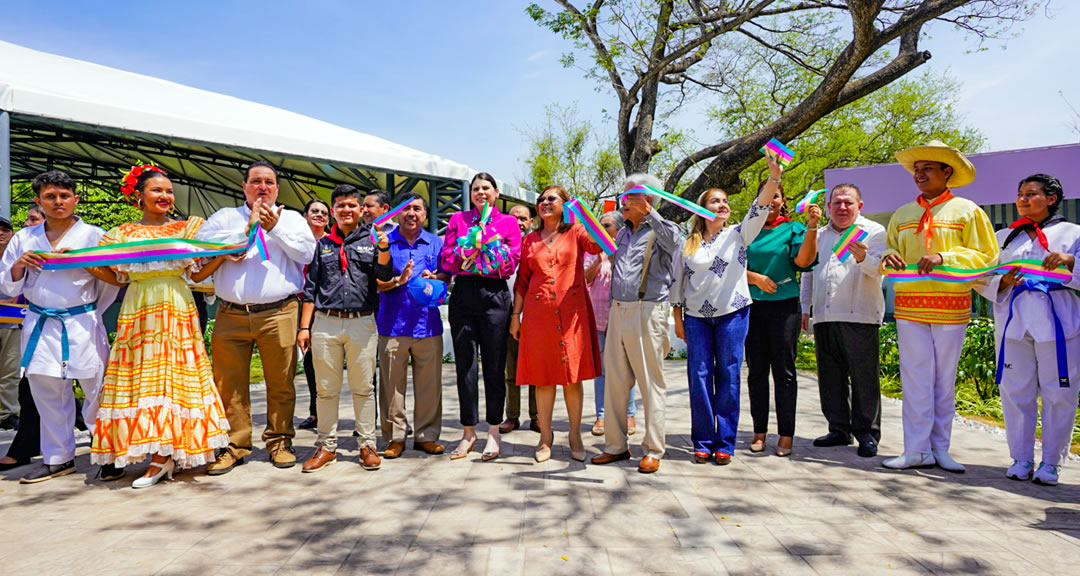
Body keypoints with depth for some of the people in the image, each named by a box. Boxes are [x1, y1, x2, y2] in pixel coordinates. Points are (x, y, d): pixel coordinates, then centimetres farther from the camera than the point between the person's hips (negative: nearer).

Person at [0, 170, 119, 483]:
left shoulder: (94, 235, 2)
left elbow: (111, 281, 3)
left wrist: (88, 316, -5)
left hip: (82, 325, -4)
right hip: (40, 326, 4)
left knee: (97, 389, -4)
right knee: (48, 394, 10)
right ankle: (58, 458, 23)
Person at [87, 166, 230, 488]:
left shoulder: (186, 228, 8)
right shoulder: (124, 233, 12)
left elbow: (196, 274, 5)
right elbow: (119, 278, 12)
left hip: (177, 308, -2)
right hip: (138, 310, 2)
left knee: (169, 375, -5)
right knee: (138, 375, -1)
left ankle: (163, 455, -3)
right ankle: (164, 454, 6)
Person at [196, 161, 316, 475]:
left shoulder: (291, 218, 14)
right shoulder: (225, 217, 17)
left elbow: (307, 252, -1)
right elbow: (200, 245, 0)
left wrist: (275, 228, -9)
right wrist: (248, 228, -5)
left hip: (279, 313, -1)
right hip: (231, 315, 2)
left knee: (280, 382, 1)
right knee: (229, 383, 3)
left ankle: (279, 441, 14)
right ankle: (234, 445, 15)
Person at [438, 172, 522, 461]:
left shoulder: (508, 222, 11)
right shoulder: (458, 219, 15)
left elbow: (513, 261, 3)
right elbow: (446, 259, 8)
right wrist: (465, 256, -10)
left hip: (494, 295, -1)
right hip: (463, 294, 2)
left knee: (495, 366, 2)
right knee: (464, 364, 3)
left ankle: (493, 432, 14)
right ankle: (468, 432, 16)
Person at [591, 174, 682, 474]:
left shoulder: (660, 230, -1)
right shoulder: (623, 233, 19)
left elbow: (675, 242, -27)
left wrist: (648, 212, -24)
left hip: (647, 312, -7)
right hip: (618, 311, 7)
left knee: (651, 383, 0)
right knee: (615, 380, 8)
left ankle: (653, 450, 9)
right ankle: (616, 445, 19)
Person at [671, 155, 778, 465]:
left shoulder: (738, 235, 4)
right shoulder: (688, 244, 7)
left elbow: (759, 207, -11)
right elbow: (677, 282, 10)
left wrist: (775, 177, -26)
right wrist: (678, 318, 8)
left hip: (733, 313, -1)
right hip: (696, 317, 1)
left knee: (728, 376, 1)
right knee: (699, 377, 1)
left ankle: (725, 444, 10)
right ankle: (703, 443, 11)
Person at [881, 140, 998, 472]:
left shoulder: (967, 211, 4)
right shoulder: (901, 215, 14)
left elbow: (986, 257, -1)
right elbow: (890, 251, 18)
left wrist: (944, 258, -16)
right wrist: (889, 258, -6)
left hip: (951, 308, -2)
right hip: (909, 306, 2)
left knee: (945, 382, 5)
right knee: (915, 380, 0)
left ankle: (940, 448, 16)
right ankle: (917, 451, 5)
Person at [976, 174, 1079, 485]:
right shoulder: (1003, 237, 17)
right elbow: (984, 279, 13)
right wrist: (1003, 283, -6)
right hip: (1014, 322, 2)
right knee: (1016, 392, 3)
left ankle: (1051, 462, 13)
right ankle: (1021, 459, 14)